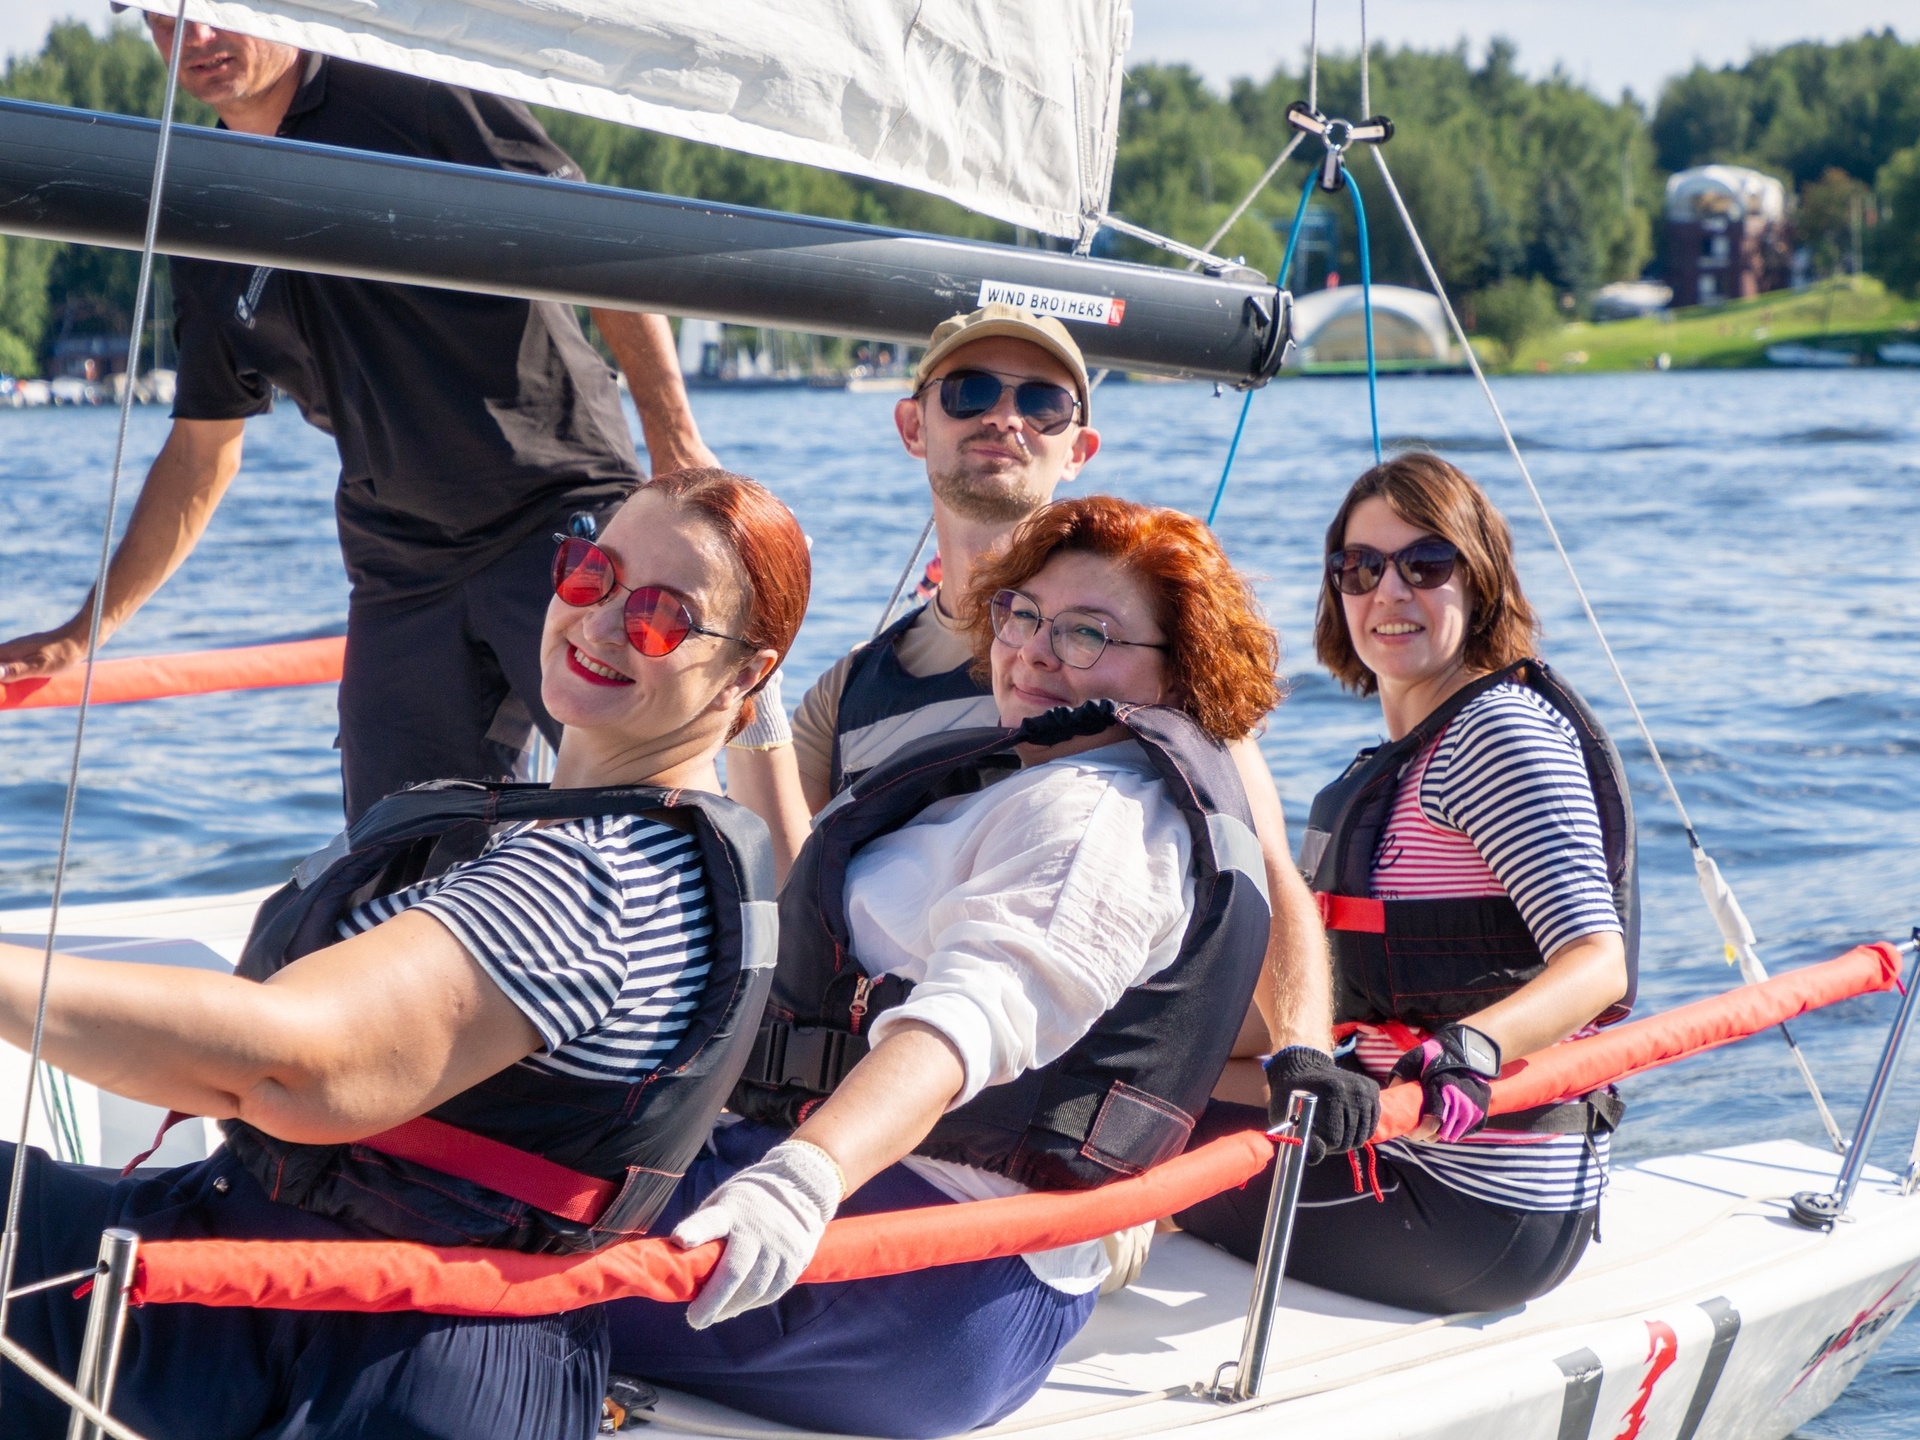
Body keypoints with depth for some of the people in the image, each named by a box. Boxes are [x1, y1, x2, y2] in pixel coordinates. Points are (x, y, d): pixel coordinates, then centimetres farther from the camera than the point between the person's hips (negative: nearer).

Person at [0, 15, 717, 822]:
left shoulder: (416, 98, -3)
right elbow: (200, 452, 21)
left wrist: (674, 441, -14)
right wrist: (86, 631, 20)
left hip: (566, 517, -5)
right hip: (400, 572, 5)